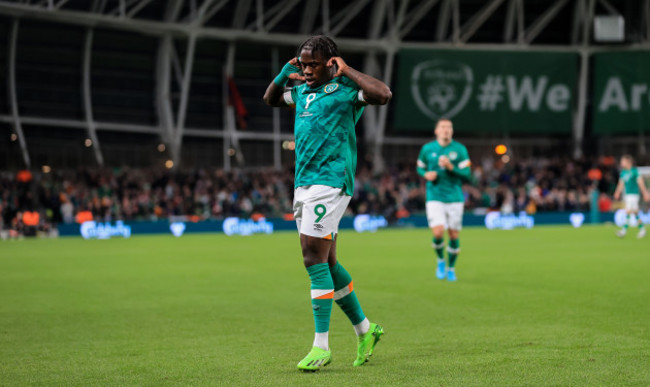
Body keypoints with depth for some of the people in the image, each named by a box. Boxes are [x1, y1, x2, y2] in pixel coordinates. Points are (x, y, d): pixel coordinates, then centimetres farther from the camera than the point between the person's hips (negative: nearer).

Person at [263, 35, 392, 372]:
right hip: (304, 184, 8)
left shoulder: (345, 90, -5)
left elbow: (383, 95, -22)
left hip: (329, 183, -8)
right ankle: (364, 329, 26)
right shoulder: (301, 92, 17)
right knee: (326, 263, 12)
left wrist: (347, 70, -15)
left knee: (315, 260, -13)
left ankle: (321, 347, -9)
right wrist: (283, 75, 15)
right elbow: (270, 99, 34)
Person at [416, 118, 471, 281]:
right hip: (434, 197, 0)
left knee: (454, 235, 1)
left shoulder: (460, 149, 0)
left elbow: (467, 175, -3)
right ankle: (440, 260, 13)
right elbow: (420, 168, 17)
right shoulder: (427, 149, 3)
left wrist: (451, 167, -19)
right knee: (438, 233, -17)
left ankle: (451, 268, 23)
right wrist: (426, 174, -5)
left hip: (455, 198, 1)